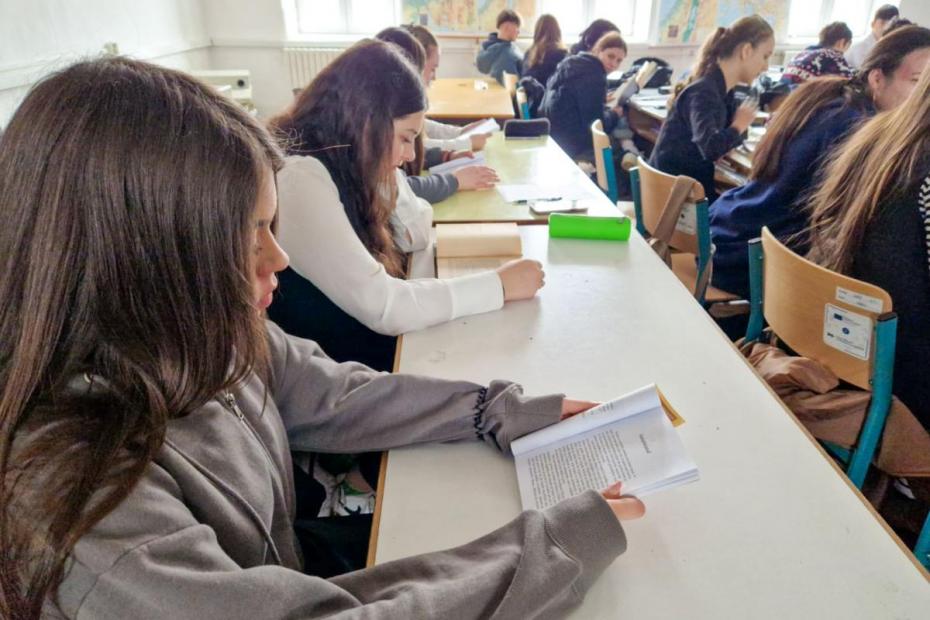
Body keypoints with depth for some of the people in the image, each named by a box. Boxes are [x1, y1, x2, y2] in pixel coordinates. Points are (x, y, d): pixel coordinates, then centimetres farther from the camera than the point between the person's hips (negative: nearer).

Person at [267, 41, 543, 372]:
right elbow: (382, 307, -28)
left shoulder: (334, 164, 3)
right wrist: (500, 284, -19)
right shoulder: (299, 178, -24)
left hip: (368, 344, 8)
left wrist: (382, 171, -1)